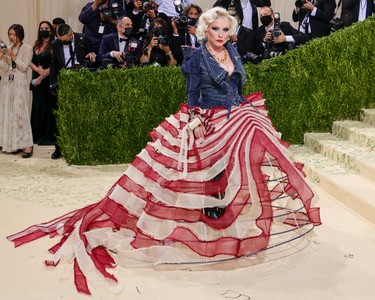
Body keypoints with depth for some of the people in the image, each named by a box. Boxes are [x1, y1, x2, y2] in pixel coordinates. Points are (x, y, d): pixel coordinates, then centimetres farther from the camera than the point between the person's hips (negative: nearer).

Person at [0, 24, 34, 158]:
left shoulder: (27, 48, -1)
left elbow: (24, 67, -7)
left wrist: (13, 56, -14)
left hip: (20, 84, -5)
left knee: (20, 113, -9)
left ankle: (26, 145, -7)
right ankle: (11, 143, 11)